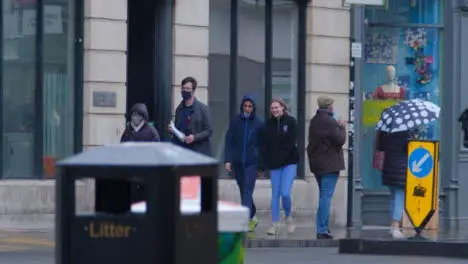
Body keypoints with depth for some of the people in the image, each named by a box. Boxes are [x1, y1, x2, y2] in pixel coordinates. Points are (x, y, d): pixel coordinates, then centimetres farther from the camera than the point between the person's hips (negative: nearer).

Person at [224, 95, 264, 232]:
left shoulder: (259, 123, -1)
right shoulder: (235, 122, 3)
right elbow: (228, 141, 4)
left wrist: (262, 163, 2)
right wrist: (228, 160, -6)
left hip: (252, 162, -3)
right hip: (237, 162, 3)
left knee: (247, 190, -14)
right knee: (243, 191, 11)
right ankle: (252, 217, 27)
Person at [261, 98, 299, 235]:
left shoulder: (291, 122, -2)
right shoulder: (269, 124, 6)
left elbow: (291, 143, -7)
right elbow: (264, 145, 4)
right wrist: (266, 163, -7)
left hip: (289, 163, -3)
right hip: (273, 164, 3)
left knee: (285, 193, -12)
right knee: (275, 194, 4)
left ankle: (288, 218, 13)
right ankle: (275, 225, 8)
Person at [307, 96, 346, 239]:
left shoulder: (314, 121, 12)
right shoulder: (329, 122, -16)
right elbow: (340, 140, -17)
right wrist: (342, 127, 1)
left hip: (316, 163, 9)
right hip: (329, 164, -9)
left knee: (323, 195, 18)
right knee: (326, 196, -8)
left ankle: (323, 227, 20)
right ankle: (322, 230, -11)